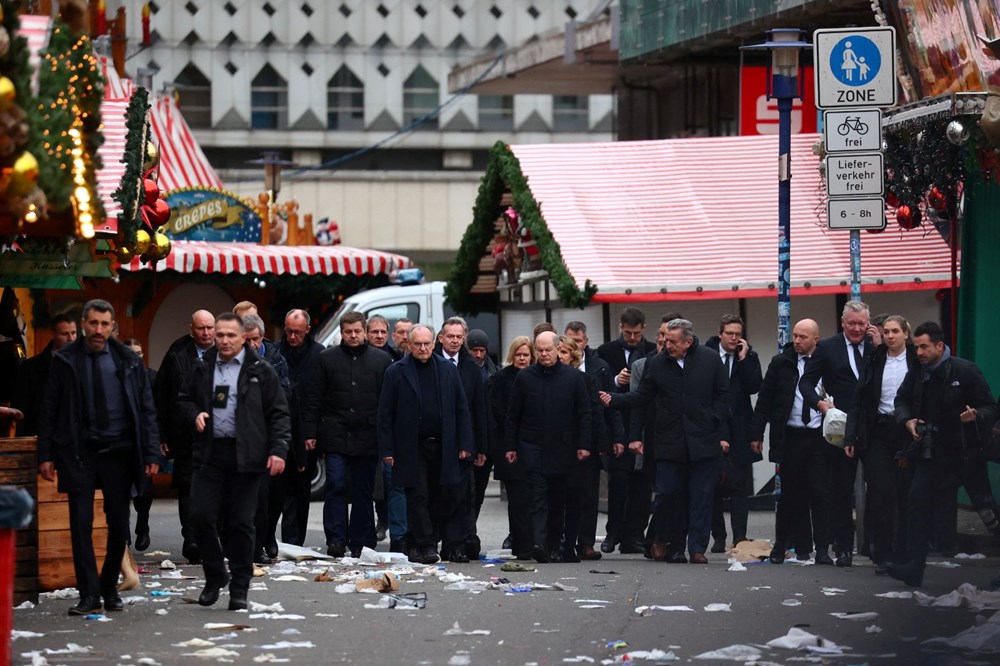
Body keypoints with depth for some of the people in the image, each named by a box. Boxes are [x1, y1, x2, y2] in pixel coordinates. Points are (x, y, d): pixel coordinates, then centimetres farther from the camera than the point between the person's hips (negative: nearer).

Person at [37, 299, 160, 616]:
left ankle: (109, 589, 21)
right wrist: (46, 454, -4)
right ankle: (89, 595, -2)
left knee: (119, 524, 5)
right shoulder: (65, 361, 1)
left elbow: (146, 409, 6)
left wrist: (151, 453, -1)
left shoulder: (128, 362, 4)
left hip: (118, 450, 1)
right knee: (81, 524, -5)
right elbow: (50, 410, 3)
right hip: (78, 451, -1)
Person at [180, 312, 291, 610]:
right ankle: (215, 576, 16)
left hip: (246, 457, -3)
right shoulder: (203, 368, 11)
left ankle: (239, 588, 11)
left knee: (241, 523, 1)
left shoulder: (260, 372, 1)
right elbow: (184, 400, 24)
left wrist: (278, 450, -9)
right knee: (202, 515, -4)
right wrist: (194, 415, 1)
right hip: (210, 453, 3)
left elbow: (279, 413, 1)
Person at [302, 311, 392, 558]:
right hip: (335, 434, 0)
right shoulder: (326, 359, 7)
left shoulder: (382, 360, 7)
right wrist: (310, 433, -1)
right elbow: (312, 398, 6)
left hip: (367, 436, 0)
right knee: (336, 487, -6)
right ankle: (336, 540, -4)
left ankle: (360, 543, 10)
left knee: (363, 491, 4)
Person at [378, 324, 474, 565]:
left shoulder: (448, 370, 9)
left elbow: (461, 409, 9)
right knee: (418, 497, -2)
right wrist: (387, 450, -6)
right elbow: (385, 414, 0)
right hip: (412, 448, -2)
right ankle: (425, 545, 1)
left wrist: (465, 444, 2)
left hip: (443, 447, 2)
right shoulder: (396, 373, 1)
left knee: (443, 497, 5)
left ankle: (454, 545, 11)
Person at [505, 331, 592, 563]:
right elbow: (513, 414, 7)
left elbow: (584, 413, 3)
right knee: (538, 494, -12)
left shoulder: (574, 377, 2)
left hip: (562, 447, 1)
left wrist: (584, 444, -3)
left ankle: (555, 545, 18)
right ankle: (539, 542, -22)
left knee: (558, 498, 8)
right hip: (532, 446, -1)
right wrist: (511, 446, 3)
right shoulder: (524, 377, 4)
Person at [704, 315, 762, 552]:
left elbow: (755, 387, -9)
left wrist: (743, 359, -11)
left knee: (740, 486, -4)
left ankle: (740, 537, -3)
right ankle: (718, 538, 10)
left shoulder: (749, 357, 5)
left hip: (739, 431, 0)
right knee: (713, 486, 4)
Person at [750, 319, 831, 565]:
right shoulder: (781, 363, 6)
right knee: (791, 495, 5)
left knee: (821, 494, -2)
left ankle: (822, 549, 0)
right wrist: (756, 433, 2)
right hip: (789, 437, 1)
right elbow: (765, 399, 6)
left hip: (819, 436, -1)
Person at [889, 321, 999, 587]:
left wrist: (976, 415, -29)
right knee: (917, 503, -7)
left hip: (965, 453, -4)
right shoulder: (916, 373, 4)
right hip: (930, 453, 4)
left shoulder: (965, 371, -10)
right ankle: (913, 568, -6)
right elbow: (902, 400, 20)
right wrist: (907, 420, 0)